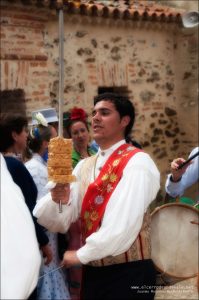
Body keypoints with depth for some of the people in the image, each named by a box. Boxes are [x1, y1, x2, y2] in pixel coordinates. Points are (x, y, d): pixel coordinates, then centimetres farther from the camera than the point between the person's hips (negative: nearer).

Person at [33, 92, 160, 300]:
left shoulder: (137, 163, -13)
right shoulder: (84, 166, 7)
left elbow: (123, 226, -22)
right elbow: (56, 222, 1)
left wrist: (81, 255, -10)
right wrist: (57, 199, -20)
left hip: (129, 274, -6)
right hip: (92, 272, 6)